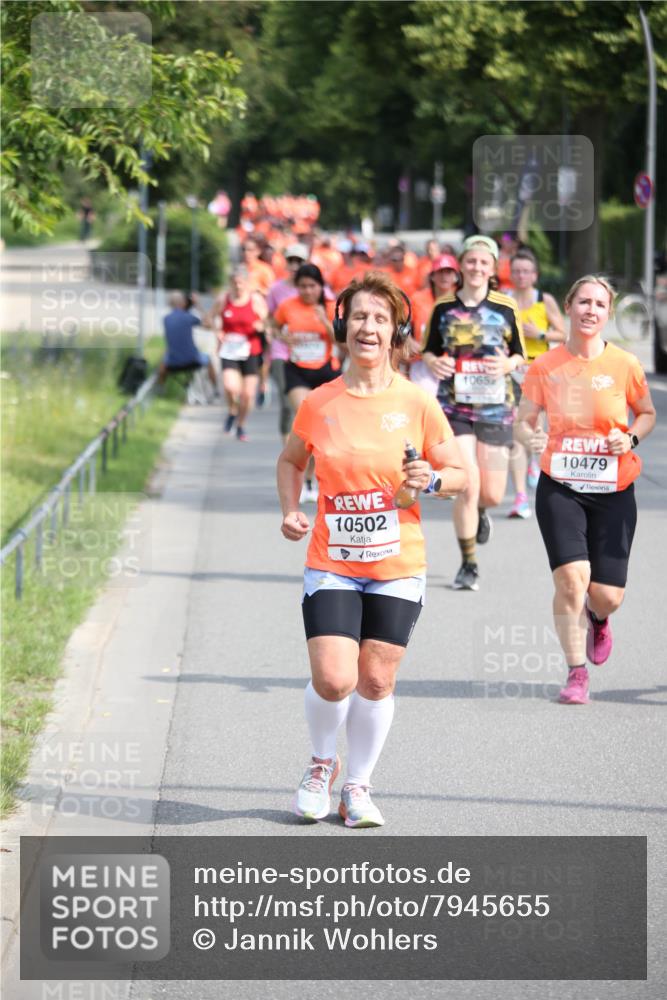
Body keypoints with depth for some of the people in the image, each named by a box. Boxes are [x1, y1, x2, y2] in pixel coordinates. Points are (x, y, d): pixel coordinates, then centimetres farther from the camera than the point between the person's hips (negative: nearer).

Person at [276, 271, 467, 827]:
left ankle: (358, 784, 23)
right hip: (331, 565, 0)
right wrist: (291, 511, 2)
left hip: (397, 569, 0)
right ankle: (322, 765, 18)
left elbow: (459, 474, 5)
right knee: (333, 680, -12)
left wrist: (431, 480, -16)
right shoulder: (319, 404, -1)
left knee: (376, 681, 2)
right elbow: (291, 461, 18)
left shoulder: (417, 404, -3)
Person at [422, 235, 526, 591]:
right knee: (467, 487, -12)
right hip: (454, 406, -1)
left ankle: (479, 512, 43)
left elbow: (520, 354, 8)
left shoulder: (505, 308, 1)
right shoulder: (444, 307, 3)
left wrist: (507, 364, -14)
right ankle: (468, 565, 3)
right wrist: (434, 362, -10)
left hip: (495, 407, 1)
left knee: (492, 494, 4)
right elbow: (429, 350, 12)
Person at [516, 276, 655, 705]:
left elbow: (648, 413, 13)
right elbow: (524, 420, 6)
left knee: (608, 595, -3)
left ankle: (597, 620, 38)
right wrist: (531, 437, -16)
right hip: (560, 488, -1)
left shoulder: (625, 365, -2)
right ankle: (577, 674, 1)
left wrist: (631, 438, -7)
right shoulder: (545, 366, -2)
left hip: (613, 492, 1)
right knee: (571, 578, -17)